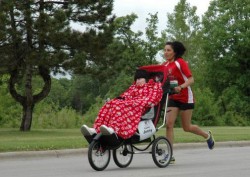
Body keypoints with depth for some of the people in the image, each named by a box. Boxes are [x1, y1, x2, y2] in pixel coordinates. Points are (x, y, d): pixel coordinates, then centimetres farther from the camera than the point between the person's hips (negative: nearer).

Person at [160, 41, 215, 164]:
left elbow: (191, 79, -17)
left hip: (185, 98, -5)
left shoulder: (180, 62, -12)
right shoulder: (164, 65, 6)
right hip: (173, 98, 5)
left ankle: (207, 136, 33)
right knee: (169, 124, -10)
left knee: (187, 127, 4)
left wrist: (180, 87, -34)